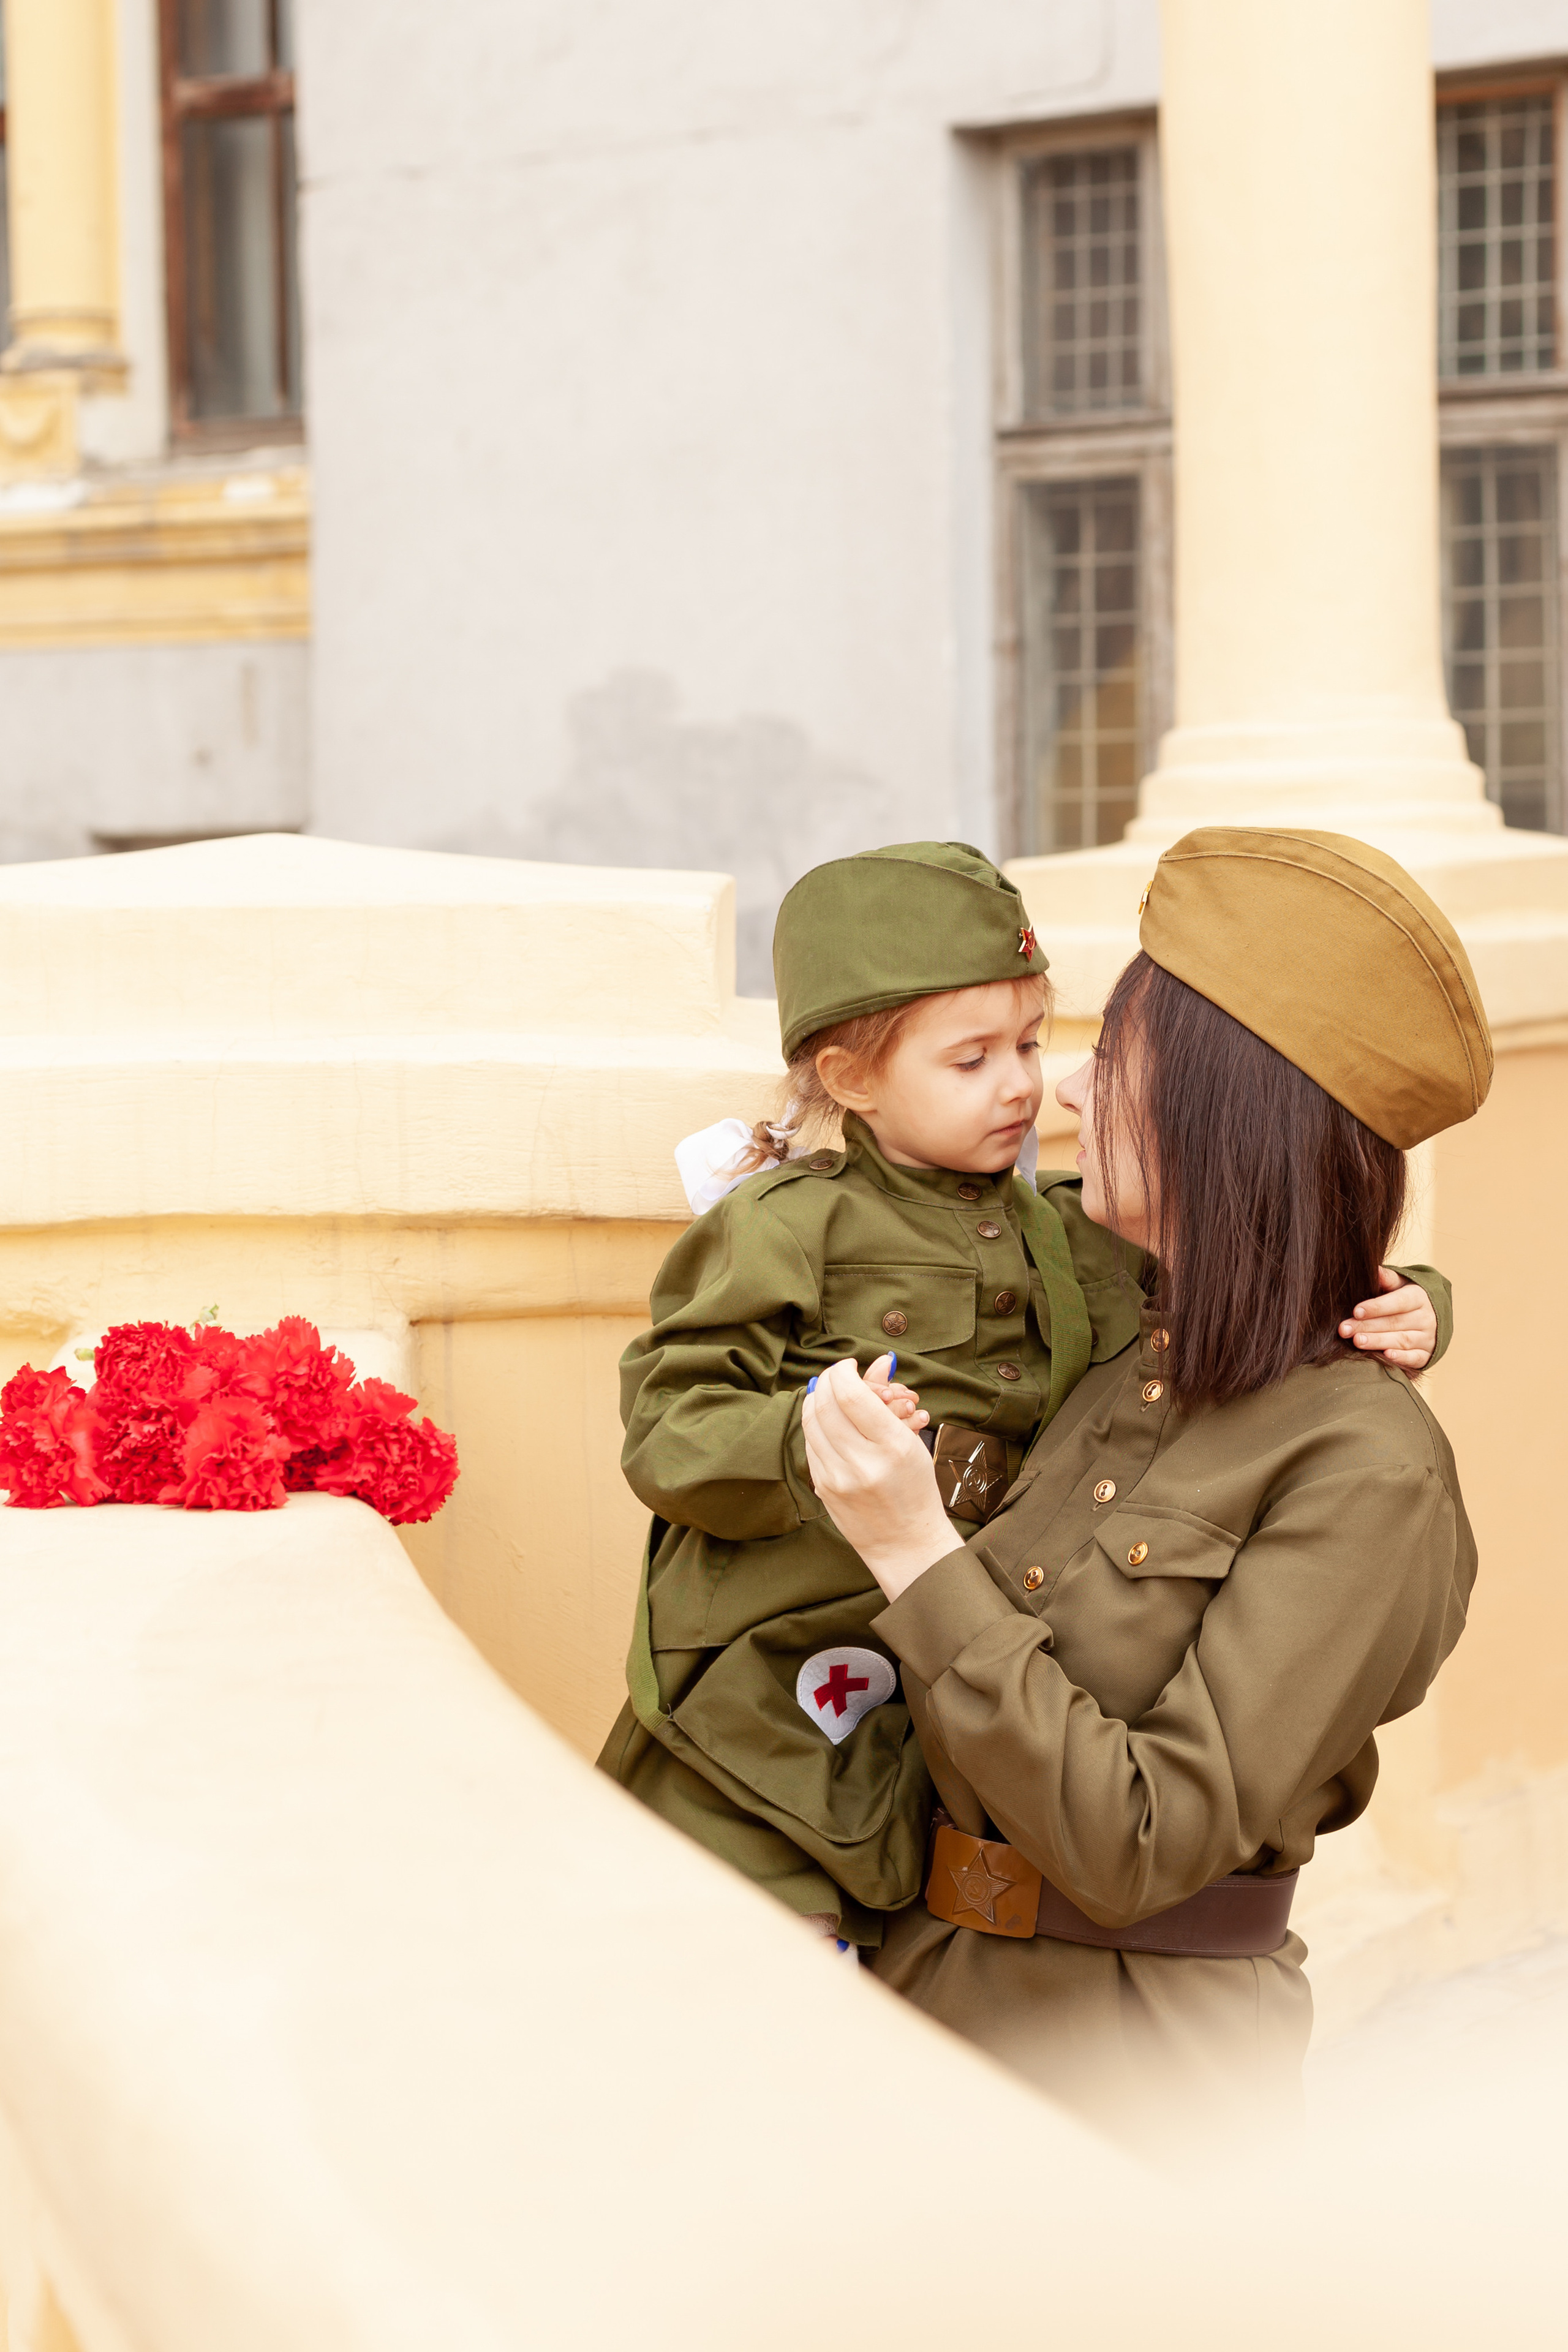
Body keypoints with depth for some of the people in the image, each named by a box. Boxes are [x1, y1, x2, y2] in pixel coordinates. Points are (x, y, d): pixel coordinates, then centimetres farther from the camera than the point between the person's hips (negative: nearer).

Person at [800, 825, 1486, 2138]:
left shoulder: (1367, 1469, -18)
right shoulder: (1127, 1365, 4)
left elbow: (1139, 1844, -22)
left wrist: (917, 1556, -24)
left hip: (1138, 2072, -7)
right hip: (932, 1989, 7)